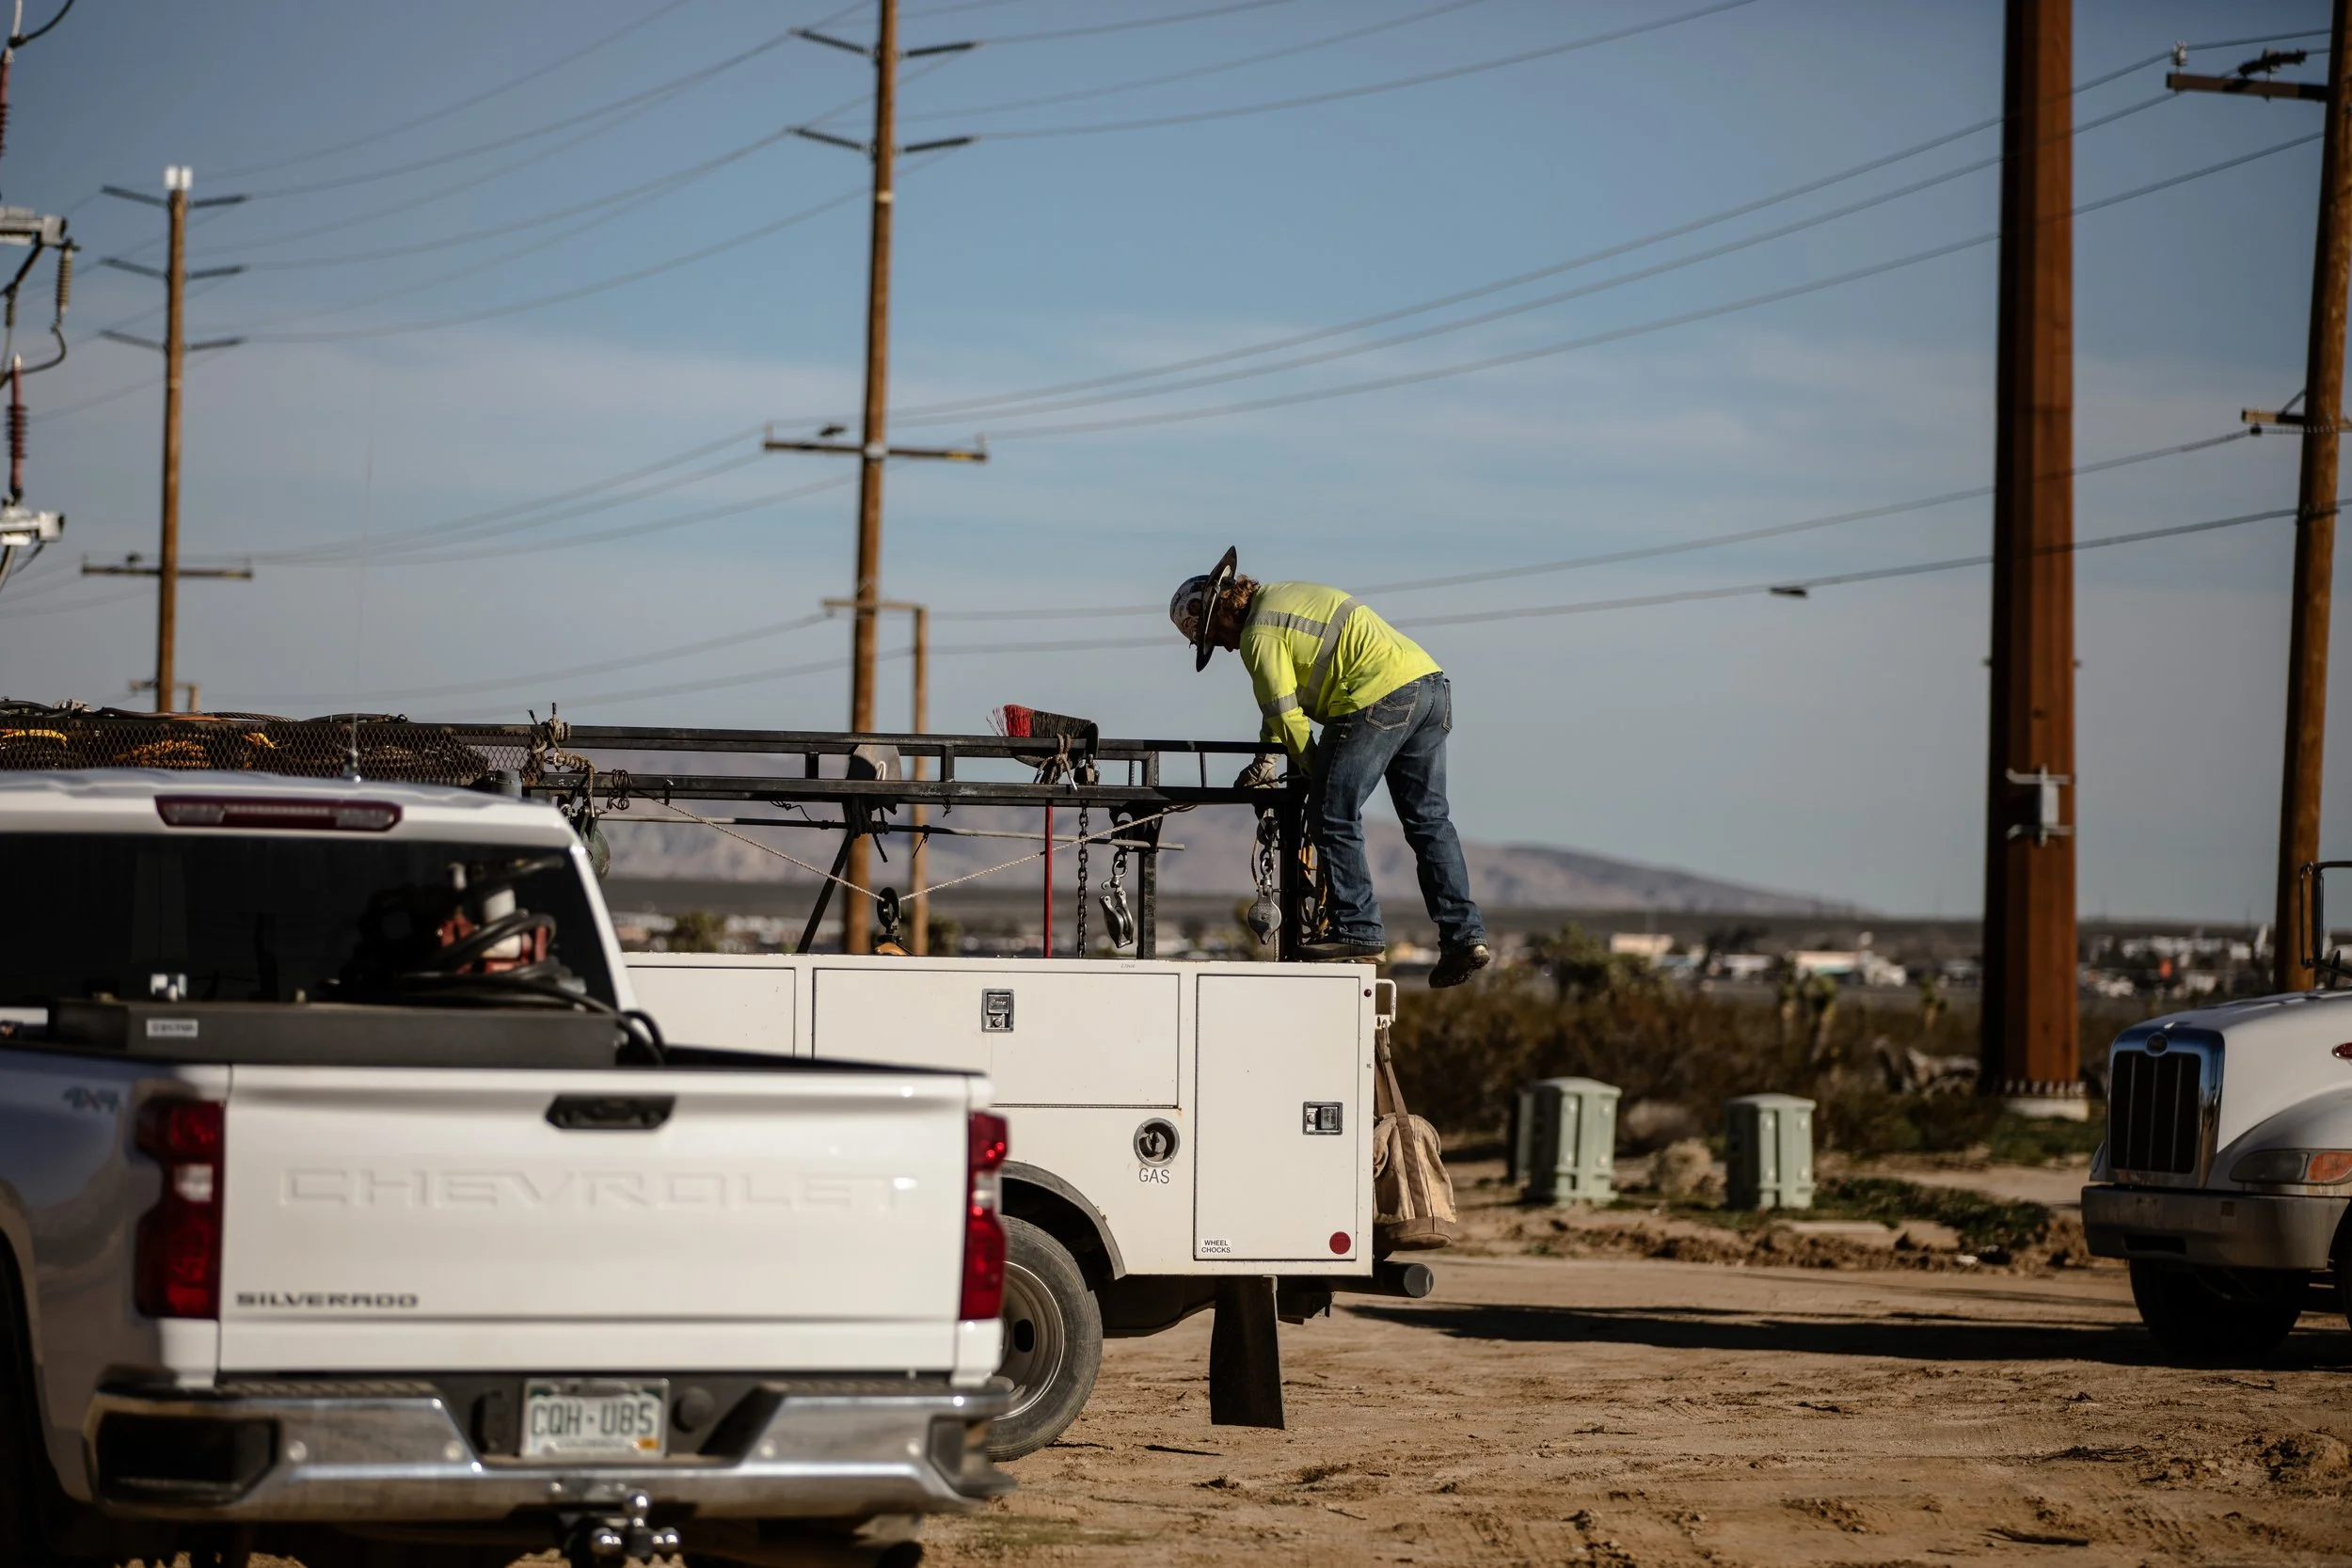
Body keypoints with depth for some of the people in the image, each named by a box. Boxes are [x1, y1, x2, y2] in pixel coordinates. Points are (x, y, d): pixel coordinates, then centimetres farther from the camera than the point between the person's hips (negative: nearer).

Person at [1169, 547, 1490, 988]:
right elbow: (1283, 701, 31)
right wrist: (1267, 757, 27)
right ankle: (1465, 935, 6)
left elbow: (1287, 716, -3)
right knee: (1429, 819, 10)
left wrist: (1313, 771, 11)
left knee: (1334, 815, -2)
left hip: (1380, 697, -10)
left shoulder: (1259, 635, -4)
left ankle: (1358, 930, -3)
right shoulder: (1281, 596, 25)